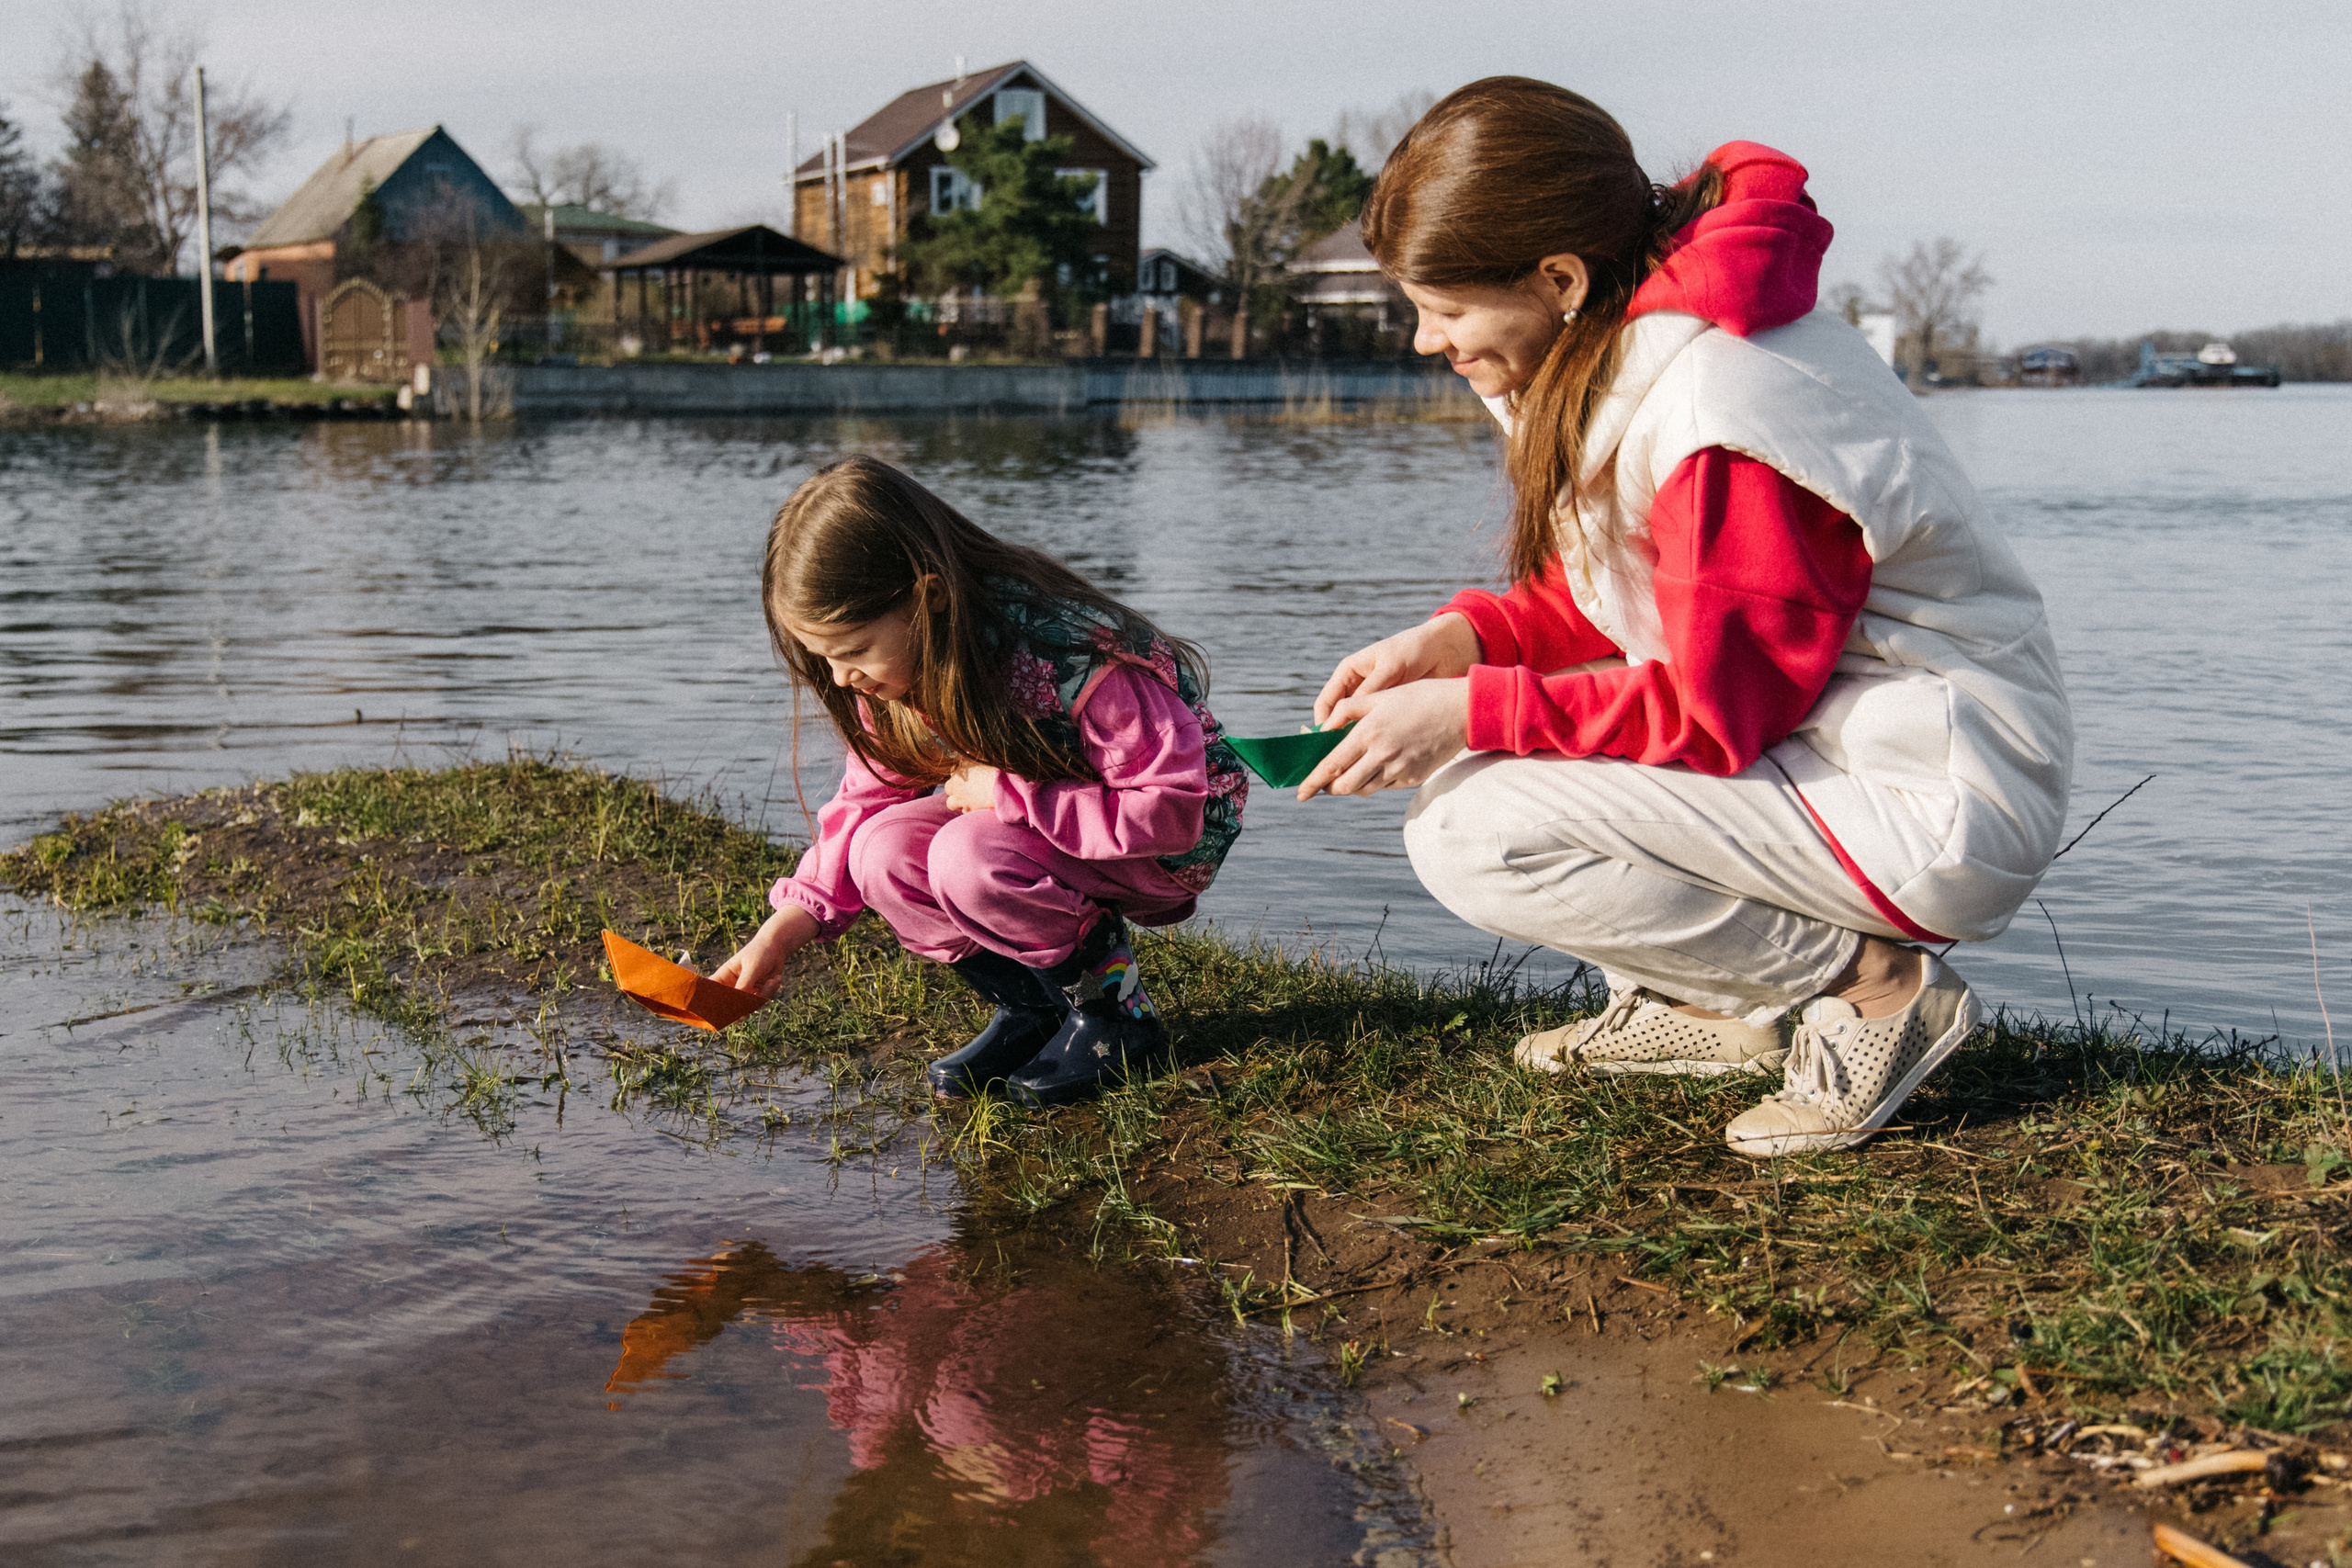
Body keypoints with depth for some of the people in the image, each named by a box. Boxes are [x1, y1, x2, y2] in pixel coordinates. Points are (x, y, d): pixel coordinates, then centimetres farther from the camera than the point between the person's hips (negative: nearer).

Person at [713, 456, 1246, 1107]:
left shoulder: (1073, 657, -34)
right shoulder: (896, 671, -11)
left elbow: (1172, 810, -30)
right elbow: (868, 798, 0)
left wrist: (1011, 795, -32)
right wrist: (788, 924, -12)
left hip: (1173, 845, -7)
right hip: (1033, 829, 7)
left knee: (965, 861, -32)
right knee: (883, 852, -18)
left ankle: (1112, 1002, -9)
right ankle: (1032, 1005, -1)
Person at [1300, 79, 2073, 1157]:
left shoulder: (1717, 414, -26)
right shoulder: (1628, 346, 4)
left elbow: (1720, 711, -21)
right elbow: (1632, 598, 12)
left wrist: (1475, 712, -19)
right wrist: (1463, 638, -3)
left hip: (1938, 813, -10)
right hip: (1810, 735, 10)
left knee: (1473, 836, -21)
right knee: (1456, 752, 6)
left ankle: (1866, 984, -8)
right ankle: (1724, 1006, 10)